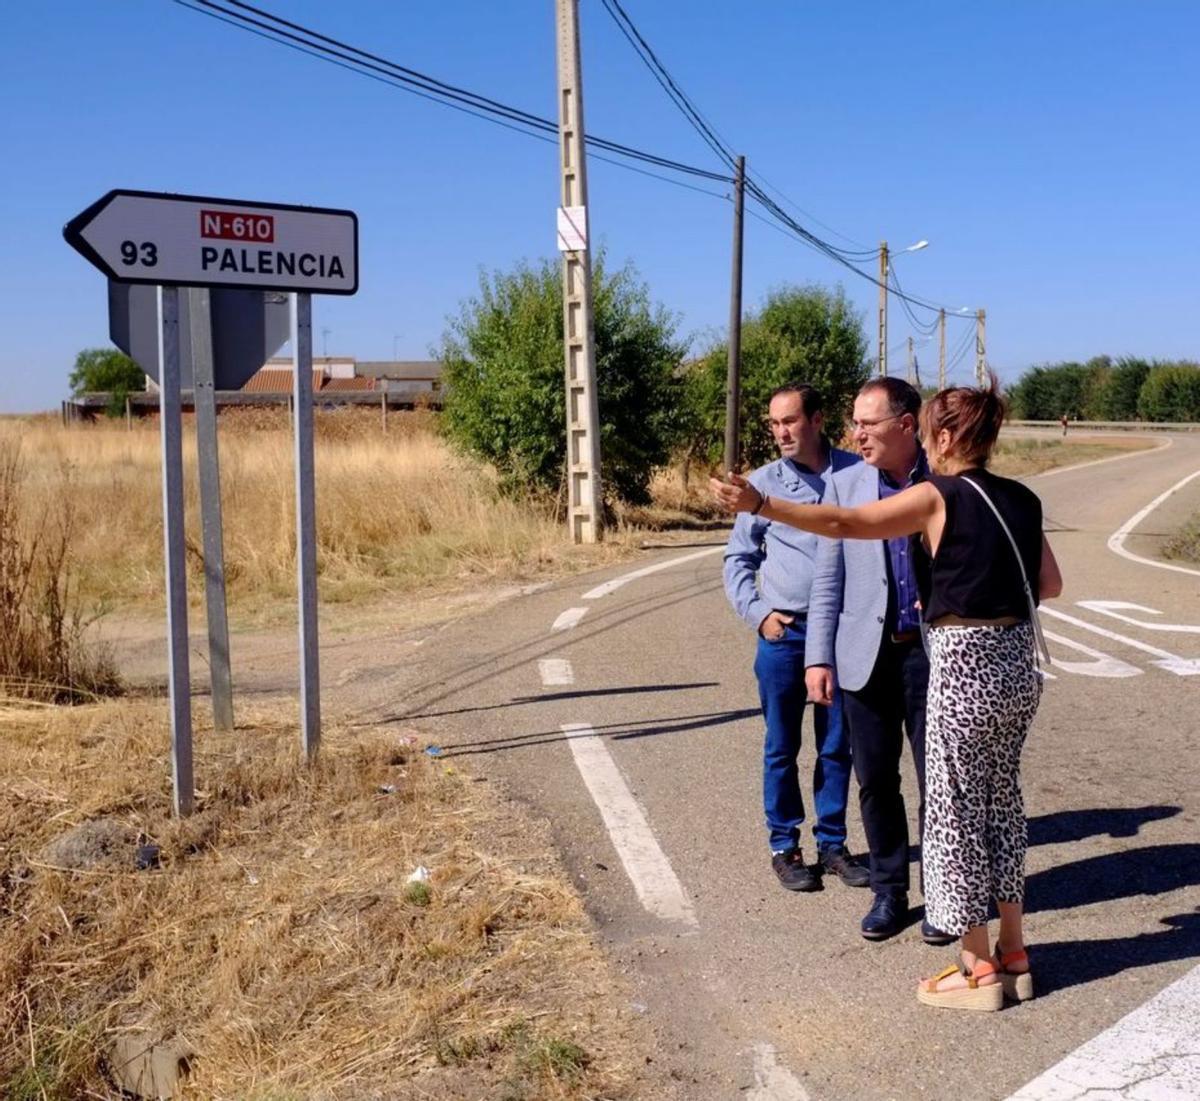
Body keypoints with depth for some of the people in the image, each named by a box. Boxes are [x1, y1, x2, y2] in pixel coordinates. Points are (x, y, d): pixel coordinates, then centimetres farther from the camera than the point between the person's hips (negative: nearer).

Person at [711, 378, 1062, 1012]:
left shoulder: (938, 497, -12)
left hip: (965, 667, -7)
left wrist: (759, 505, -20)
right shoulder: (1022, 500, 8)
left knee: (955, 810, 5)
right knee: (1001, 802, 18)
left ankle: (979, 970, 14)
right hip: (1019, 664, 7)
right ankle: (1013, 955, 27)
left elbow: (844, 523, -19)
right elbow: (1050, 585, 13)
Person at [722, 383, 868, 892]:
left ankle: (832, 843, 23)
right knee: (781, 748, 6)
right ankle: (784, 846, 19)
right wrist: (757, 614, -4)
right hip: (783, 633, -1)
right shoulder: (764, 482, 1)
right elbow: (738, 558, 8)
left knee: (837, 745, 10)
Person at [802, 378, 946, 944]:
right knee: (875, 781, 9)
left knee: (938, 781, 5)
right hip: (867, 656, 2)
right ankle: (889, 891, 25)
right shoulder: (846, 484, 3)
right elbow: (828, 578, 4)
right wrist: (819, 657, -2)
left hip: (933, 653, -2)